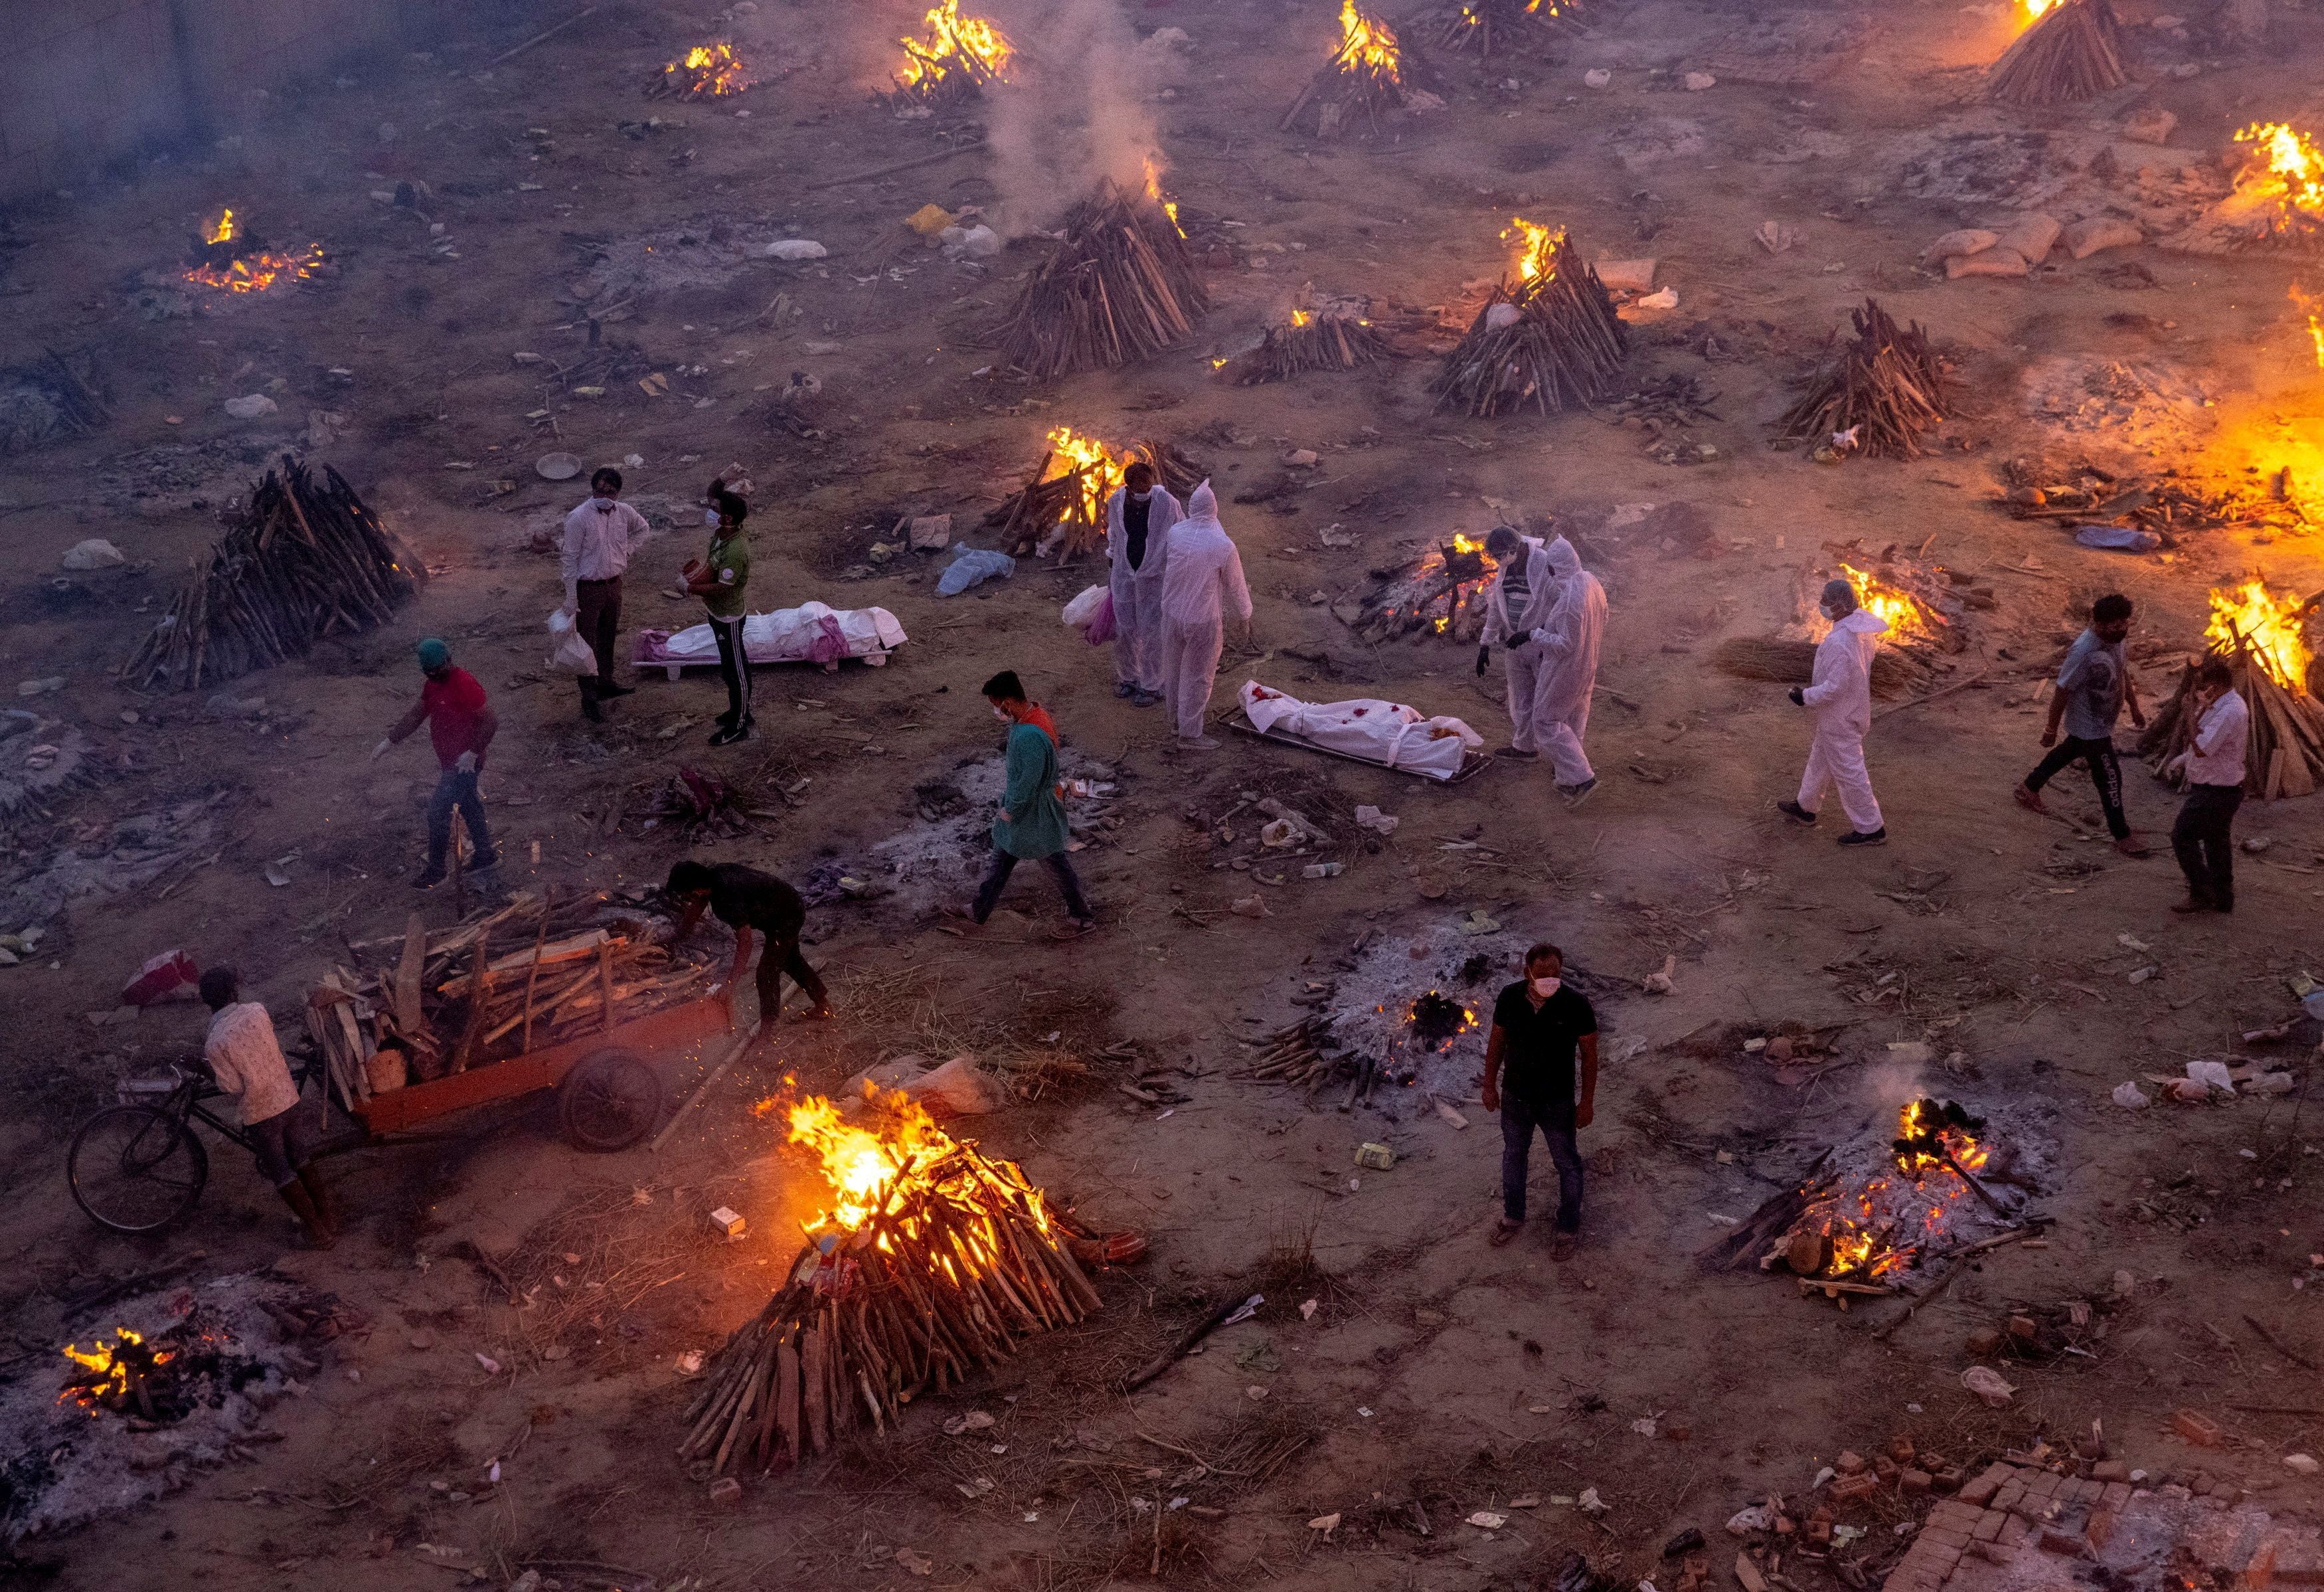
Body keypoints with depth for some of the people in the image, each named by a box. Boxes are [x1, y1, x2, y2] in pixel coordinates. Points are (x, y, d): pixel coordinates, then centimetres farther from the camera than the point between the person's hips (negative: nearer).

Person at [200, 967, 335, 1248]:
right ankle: (329, 1217, 30)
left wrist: (213, 1069, -2)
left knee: (282, 1173, 11)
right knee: (302, 1160, 22)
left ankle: (318, 1231, 15)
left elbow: (234, 1089, -17)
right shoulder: (257, 1011, -9)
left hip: (259, 1112, -4)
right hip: (288, 1097, 4)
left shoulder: (215, 1043, -21)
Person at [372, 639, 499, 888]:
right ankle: (486, 855, 36)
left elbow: (491, 721, -24)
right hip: (448, 762, 9)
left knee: (437, 813, -4)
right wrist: (389, 741, 10)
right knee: (469, 808, 21)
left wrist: (473, 753, -24)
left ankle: (435, 870, 8)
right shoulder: (433, 684, 4)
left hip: (464, 763, -9)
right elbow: (416, 715, 14)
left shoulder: (465, 684, -25)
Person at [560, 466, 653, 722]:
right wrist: (571, 598, -16)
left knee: (608, 638, 22)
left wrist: (627, 550, 6)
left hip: (614, 584, 6)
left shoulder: (624, 512, -4)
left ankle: (606, 684, 40)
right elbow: (569, 558, -16)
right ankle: (588, 698, 12)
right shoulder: (579, 517, -21)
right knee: (587, 643, 3)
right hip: (588, 588, -6)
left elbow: (643, 529, 20)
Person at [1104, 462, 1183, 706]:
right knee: (1124, 629, 13)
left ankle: (1151, 686, 20)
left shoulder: (1167, 503, -20)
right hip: (1124, 574, 3)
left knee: (1151, 632, 4)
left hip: (1154, 577, -3)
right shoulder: (1116, 502, -10)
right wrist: (1110, 568, 17)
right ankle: (1128, 677, 36)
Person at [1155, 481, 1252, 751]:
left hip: (1173, 613, 5)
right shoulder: (1223, 546, -22)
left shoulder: (1175, 533, -12)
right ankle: (1189, 732, 19)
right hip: (1204, 620, -4)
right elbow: (1236, 586, -9)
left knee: (1174, 668, 23)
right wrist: (1245, 618, 6)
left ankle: (1177, 718, 40)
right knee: (1198, 675, 10)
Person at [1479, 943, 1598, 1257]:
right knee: (1513, 1157, 23)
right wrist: (1490, 1086, 5)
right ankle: (1513, 1216, 47)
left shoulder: (1575, 1004, -24)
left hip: (1557, 1101, -3)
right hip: (1515, 1097, 3)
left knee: (1567, 1165, 15)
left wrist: (1587, 1102, -9)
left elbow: (1589, 1053, -12)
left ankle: (1568, 1227, 37)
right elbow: (1497, 1040, -1)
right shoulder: (1510, 997, -17)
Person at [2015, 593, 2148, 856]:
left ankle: (2029, 789, 51)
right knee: (2110, 778, 3)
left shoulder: (2115, 639, -10)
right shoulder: (2083, 653, -36)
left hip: (2103, 721, 9)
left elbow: (2122, 671, 11)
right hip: (2091, 728, -9)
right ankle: (2122, 837, 20)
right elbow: (2062, 691, -25)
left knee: (2068, 752, 29)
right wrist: (2051, 730, -15)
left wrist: (2134, 706, 18)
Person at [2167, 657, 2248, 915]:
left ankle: (2201, 894, 4)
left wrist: (2198, 711, -28)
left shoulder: (2230, 712, -28)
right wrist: (2184, 758, 11)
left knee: (2183, 837, -3)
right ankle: (2222, 899, 29)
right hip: (2218, 788, 10)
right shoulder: (2222, 704, 6)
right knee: (2218, 842, 19)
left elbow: (2202, 748, -31)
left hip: (2215, 792, -10)